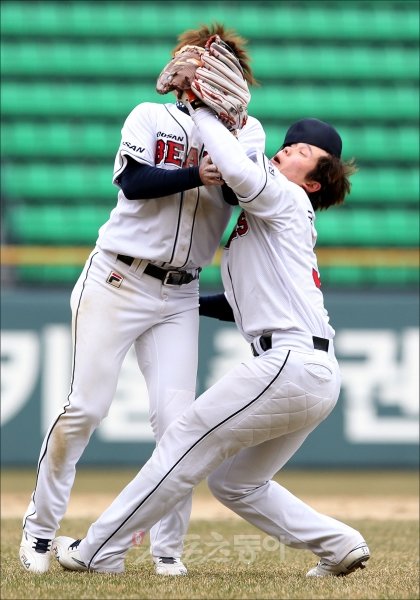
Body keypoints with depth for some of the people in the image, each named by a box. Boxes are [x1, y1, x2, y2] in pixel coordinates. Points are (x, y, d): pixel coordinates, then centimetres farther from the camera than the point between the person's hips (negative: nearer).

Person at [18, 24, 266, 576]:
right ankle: (39, 528, 6)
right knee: (86, 407, -6)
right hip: (117, 282, -2)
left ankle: (167, 549, 5)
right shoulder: (151, 117, 1)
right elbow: (134, 182, -16)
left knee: (177, 418, -5)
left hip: (179, 297, 2)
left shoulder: (247, 132, 7)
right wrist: (195, 173, -27)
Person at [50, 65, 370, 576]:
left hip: (290, 362, -10)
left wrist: (203, 111, -10)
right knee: (234, 482, 15)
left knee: (186, 440, -5)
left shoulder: (288, 200, 0)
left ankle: (99, 550, -1)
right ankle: (339, 546, 10)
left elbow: (239, 169, -20)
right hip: (317, 377, 10)